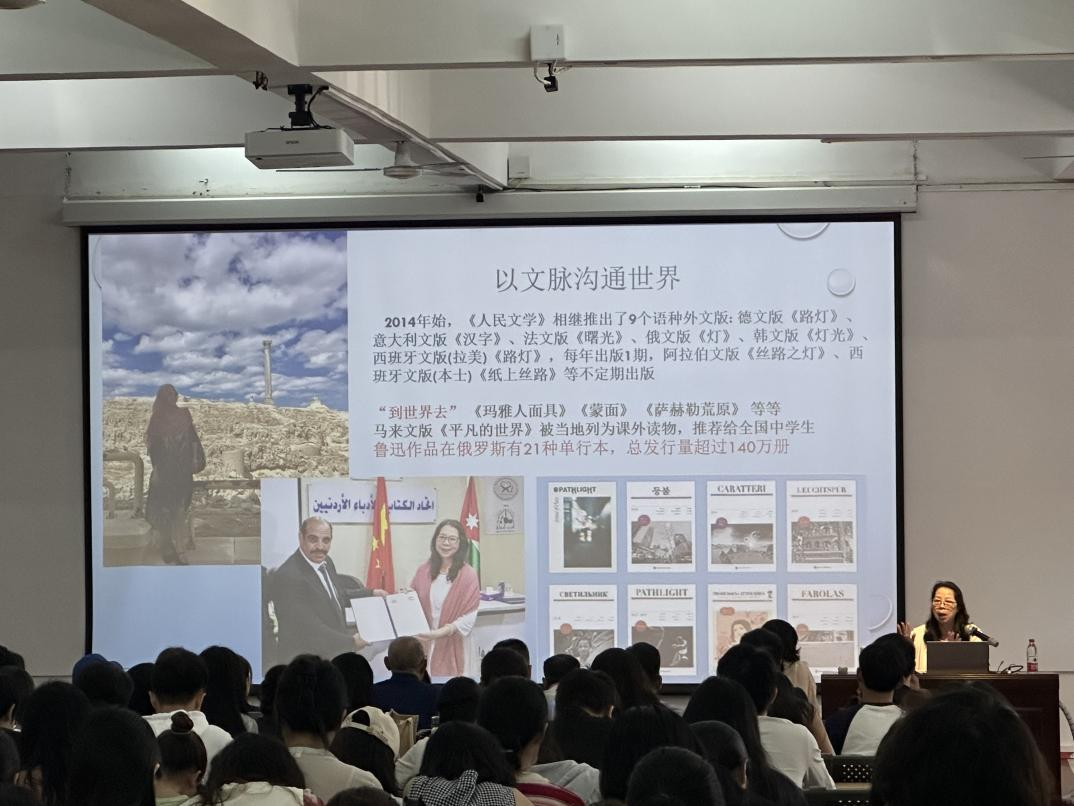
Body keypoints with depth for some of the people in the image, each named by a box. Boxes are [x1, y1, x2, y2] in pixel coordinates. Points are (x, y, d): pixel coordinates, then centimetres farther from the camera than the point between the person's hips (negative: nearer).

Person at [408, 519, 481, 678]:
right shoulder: (423, 570, 6)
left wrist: (442, 632, -19)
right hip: (421, 644, 3)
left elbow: (469, 617, -8)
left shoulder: (468, 575, -5)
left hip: (449, 647, -3)